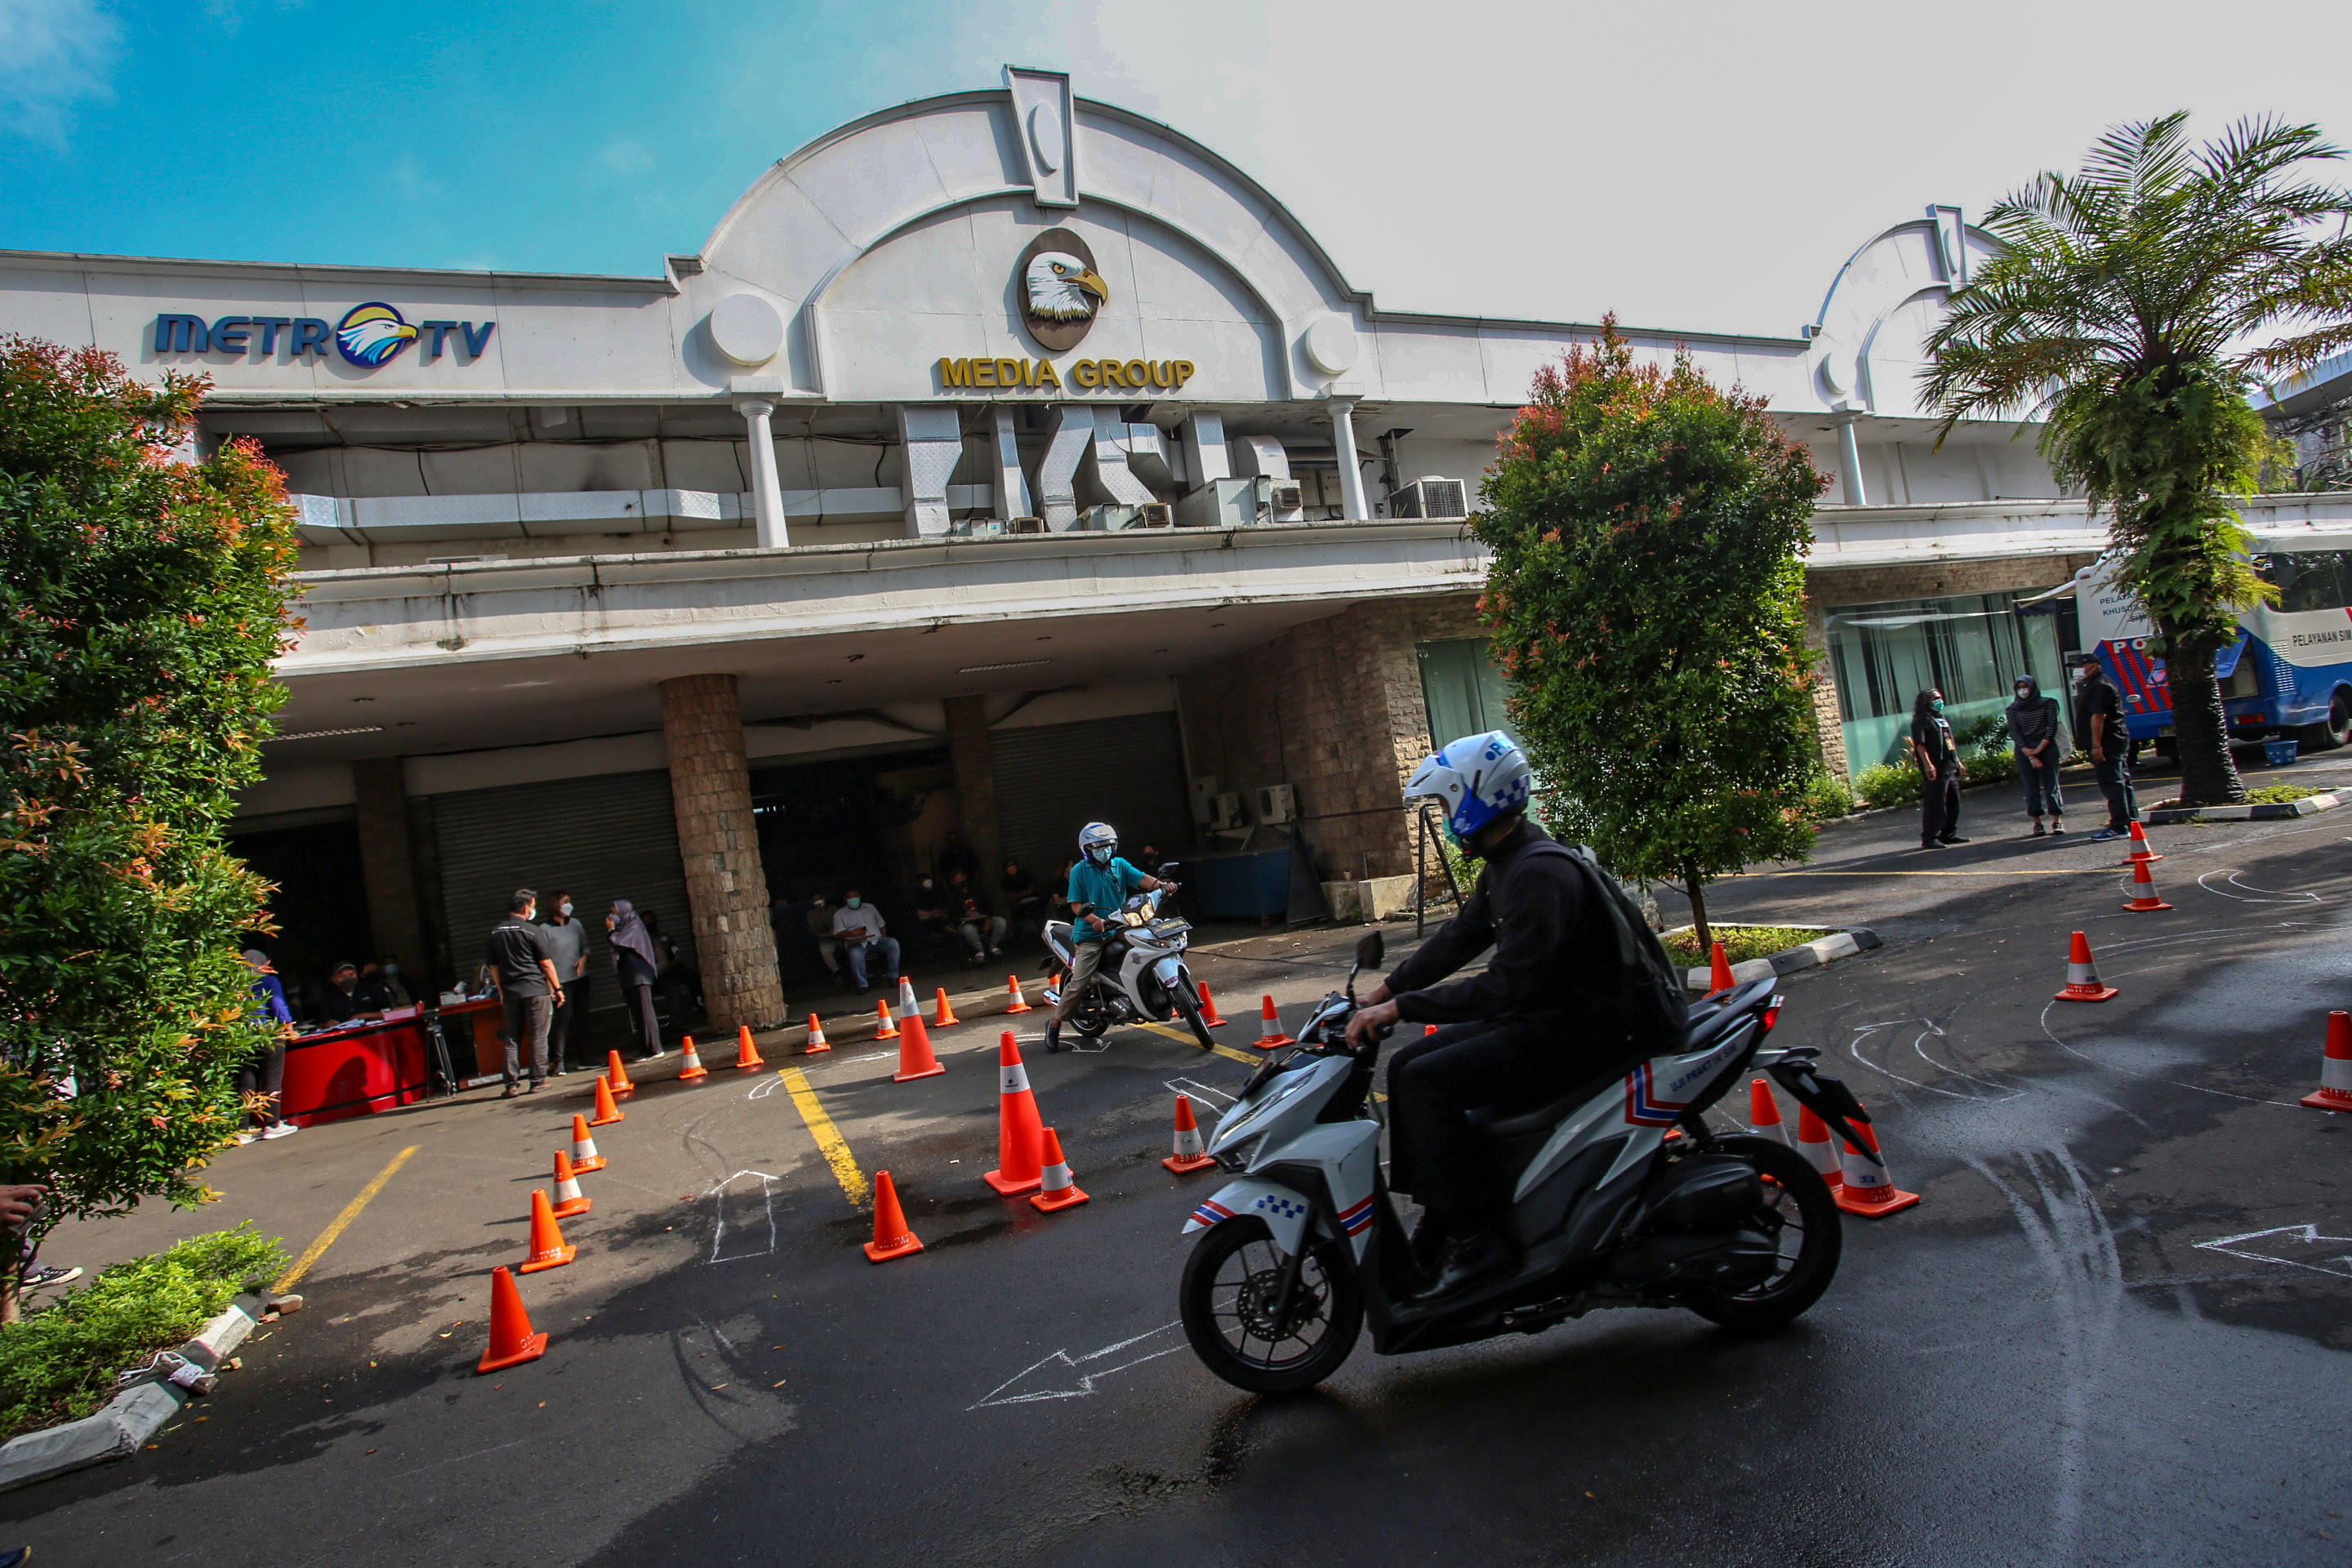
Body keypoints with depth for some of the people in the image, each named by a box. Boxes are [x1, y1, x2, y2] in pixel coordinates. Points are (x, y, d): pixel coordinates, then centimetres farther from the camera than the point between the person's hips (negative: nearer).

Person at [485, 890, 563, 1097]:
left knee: (512, 1040, 8)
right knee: (538, 1038, 2)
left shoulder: (494, 933, 7)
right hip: (535, 990, -4)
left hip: (510, 992, 5)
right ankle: (538, 1081, 4)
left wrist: (502, 991, 21)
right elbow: (546, 963, -7)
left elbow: (493, 966, 12)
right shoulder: (533, 931, -8)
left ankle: (512, 1084, 5)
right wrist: (557, 988, 0)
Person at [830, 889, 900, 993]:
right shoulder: (839, 914, 12)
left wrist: (884, 940, 7)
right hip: (857, 944, -3)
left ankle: (892, 976, -20)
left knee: (893, 942, -27)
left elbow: (881, 925, 23)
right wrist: (852, 933, -20)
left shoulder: (870, 907, 22)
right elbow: (838, 934, -1)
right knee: (855, 954, -39)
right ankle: (862, 985, -28)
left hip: (876, 940, 3)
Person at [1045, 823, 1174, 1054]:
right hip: (1089, 935, -4)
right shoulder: (1079, 870, -1)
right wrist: (1094, 919, -24)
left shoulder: (1119, 865, 10)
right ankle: (1055, 1024, 3)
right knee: (1079, 983, -12)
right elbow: (1076, 905, -6)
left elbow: (1141, 879, -5)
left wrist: (1161, 884, -25)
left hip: (1118, 930, 4)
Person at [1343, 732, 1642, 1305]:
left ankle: (1473, 1240, -11)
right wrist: (1385, 991, 8)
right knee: (1406, 1066, 6)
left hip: (1572, 1034, -11)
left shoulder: (1539, 873, -23)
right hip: (1536, 1021, 11)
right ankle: (1437, 1222, 10)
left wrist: (1400, 1008, -25)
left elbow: (1510, 985, -28)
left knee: (1424, 1081, -19)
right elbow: (1458, 938, 17)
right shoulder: (1503, 865, 11)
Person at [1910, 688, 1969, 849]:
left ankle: (1948, 834, 21)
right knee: (1935, 804, -10)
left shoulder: (1943, 720, 22)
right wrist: (1927, 765, -25)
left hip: (1950, 768, 9)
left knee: (1953, 803, 11)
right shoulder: (1921, 721, -6)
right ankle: (1929, 838, -7)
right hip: (1936, 770, -9)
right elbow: (1920, 745, -16)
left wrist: (1958, 763, 23)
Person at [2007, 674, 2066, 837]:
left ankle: (2057, 821, -2)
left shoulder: (2047, 703, 6)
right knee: (2031, 787, -1)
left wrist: (2039, 749, -10)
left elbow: (2052, 727, 0)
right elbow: (2015, 734, 0)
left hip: (2046, 748, -1)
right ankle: (2037, 824, 1)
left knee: (2051, 784, -4)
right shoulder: (2013, 709, 7)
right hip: (2024, 751, 1)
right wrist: (2030, 755, -10)